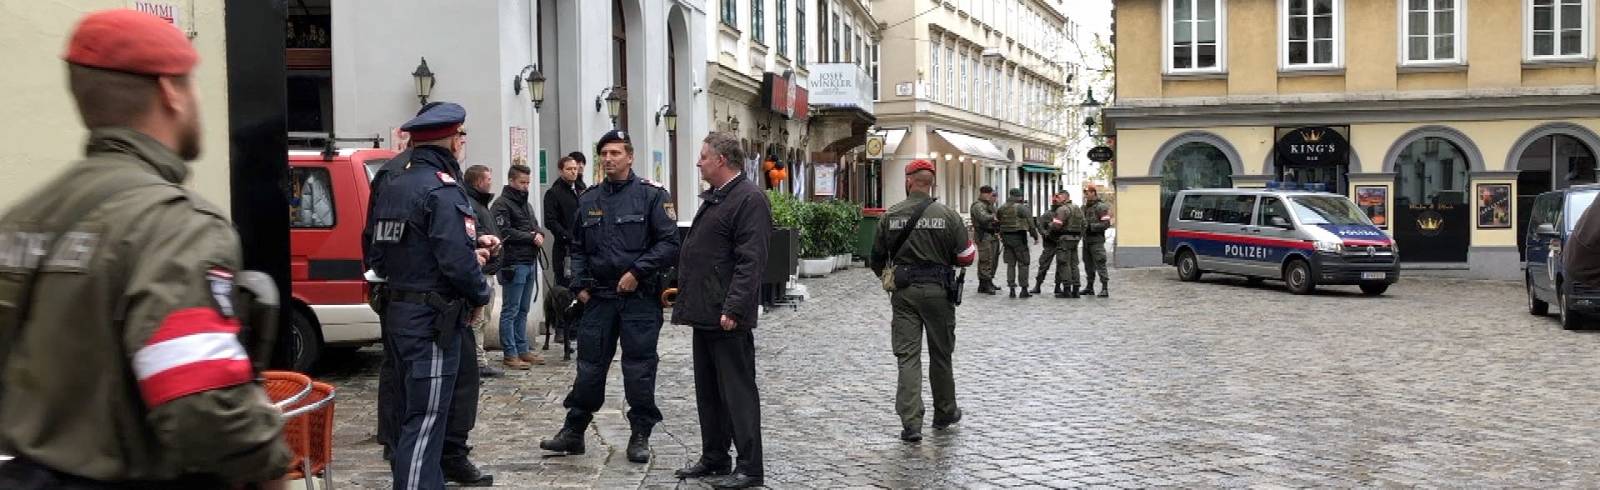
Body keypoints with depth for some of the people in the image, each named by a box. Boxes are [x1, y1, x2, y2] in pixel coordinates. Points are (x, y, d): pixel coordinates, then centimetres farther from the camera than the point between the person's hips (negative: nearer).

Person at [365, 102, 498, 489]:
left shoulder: (393, 187, 11)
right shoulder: (443, 191, -17)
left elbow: (378, 256, 14)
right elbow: (457, 260, -25)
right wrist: (481, 293, -6)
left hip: (400, 310, 9)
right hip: (433, 319, -9)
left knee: (417, 409, 20)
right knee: (426, 418, -6)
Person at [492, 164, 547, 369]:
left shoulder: (526, 204, 20)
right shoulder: (502, 204, -8)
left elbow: (535, 226, 24)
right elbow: (505, 232, -18)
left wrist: (539, 235, 1)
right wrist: (531, 237, -13)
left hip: (530, 263, 9)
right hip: (514, 264, -9)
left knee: (523, 310, 13)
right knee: (510, 311, -3)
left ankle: (523, 350, 19)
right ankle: (510, 354, 0)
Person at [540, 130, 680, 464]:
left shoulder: (651, 195, -4)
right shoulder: (588, 200, 12)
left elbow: (669, 243, -9)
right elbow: (578, 248, 19)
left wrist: (637, 272, -16)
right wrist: (580, 284, 6)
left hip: (639, 297, -4)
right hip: (598, 297, 4)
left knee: (639, 367, 2)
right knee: (589, 366, 9)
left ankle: (640, 435, 13)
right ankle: (574, 431, 19)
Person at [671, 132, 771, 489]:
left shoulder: (749, 199, -14)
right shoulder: (713, 198, 17)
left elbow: (750, 262, -21)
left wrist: (733, 309, -26)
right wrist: (683, 293, 22)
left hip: (727, 317, -10)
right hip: (704, 312, 10)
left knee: (738, 392, -4)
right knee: (707, 391, 15)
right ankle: (714, 459, 26)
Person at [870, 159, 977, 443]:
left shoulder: (890, 216, -1)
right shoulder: (948, 216, -6)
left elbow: (877, 259, 6)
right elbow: (965, 257, -4)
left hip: (903, 292, 1)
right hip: (938, 291, 0)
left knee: (907, 355, 1)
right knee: (941, 354, 14)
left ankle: (910, 424, -5)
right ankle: (944, 414, 29)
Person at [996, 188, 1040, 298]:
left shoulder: (1002, 209, 7)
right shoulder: (1022, 208, -11)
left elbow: (997, 220, 13)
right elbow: (1031, 224, -11)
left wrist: (1002, 237, 21)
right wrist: (1035, 237, -1)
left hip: (1006, 238, 5)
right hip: (1019, 237, -5)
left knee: (1010, 264, 10)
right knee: (1023, 263, 2)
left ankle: (1012, 289, 8)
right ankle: (1024, 289, 1)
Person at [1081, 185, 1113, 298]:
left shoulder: (1102, 207, -9)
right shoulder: (1085, 207, 16)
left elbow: (1106, 224, -15)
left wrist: (1091, 227, -19)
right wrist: (1081, 226, 5)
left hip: (1096, 240, -8)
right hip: (1086, 240, 8)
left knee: (1100, 264, -10)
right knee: (1088, 264, 13)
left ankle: (1105, 289, -10)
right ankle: (1089, 287, 21)